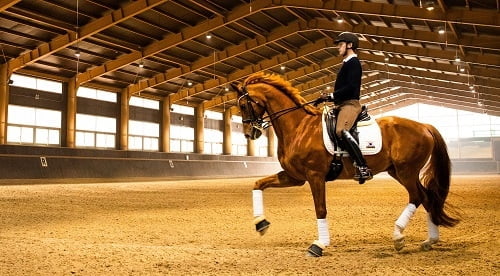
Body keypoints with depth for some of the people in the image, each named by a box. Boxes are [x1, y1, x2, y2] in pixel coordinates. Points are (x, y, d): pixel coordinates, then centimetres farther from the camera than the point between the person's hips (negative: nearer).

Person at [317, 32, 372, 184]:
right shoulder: (347, 63, 24)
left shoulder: (353, 62, -6)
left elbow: (350, 87, -18)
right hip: (343, 104, 11)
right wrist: (330, 97, 13)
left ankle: (363, 168, -33)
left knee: (341, 131, -30)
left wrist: (331, 96, -17)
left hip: (350, 104, -11)